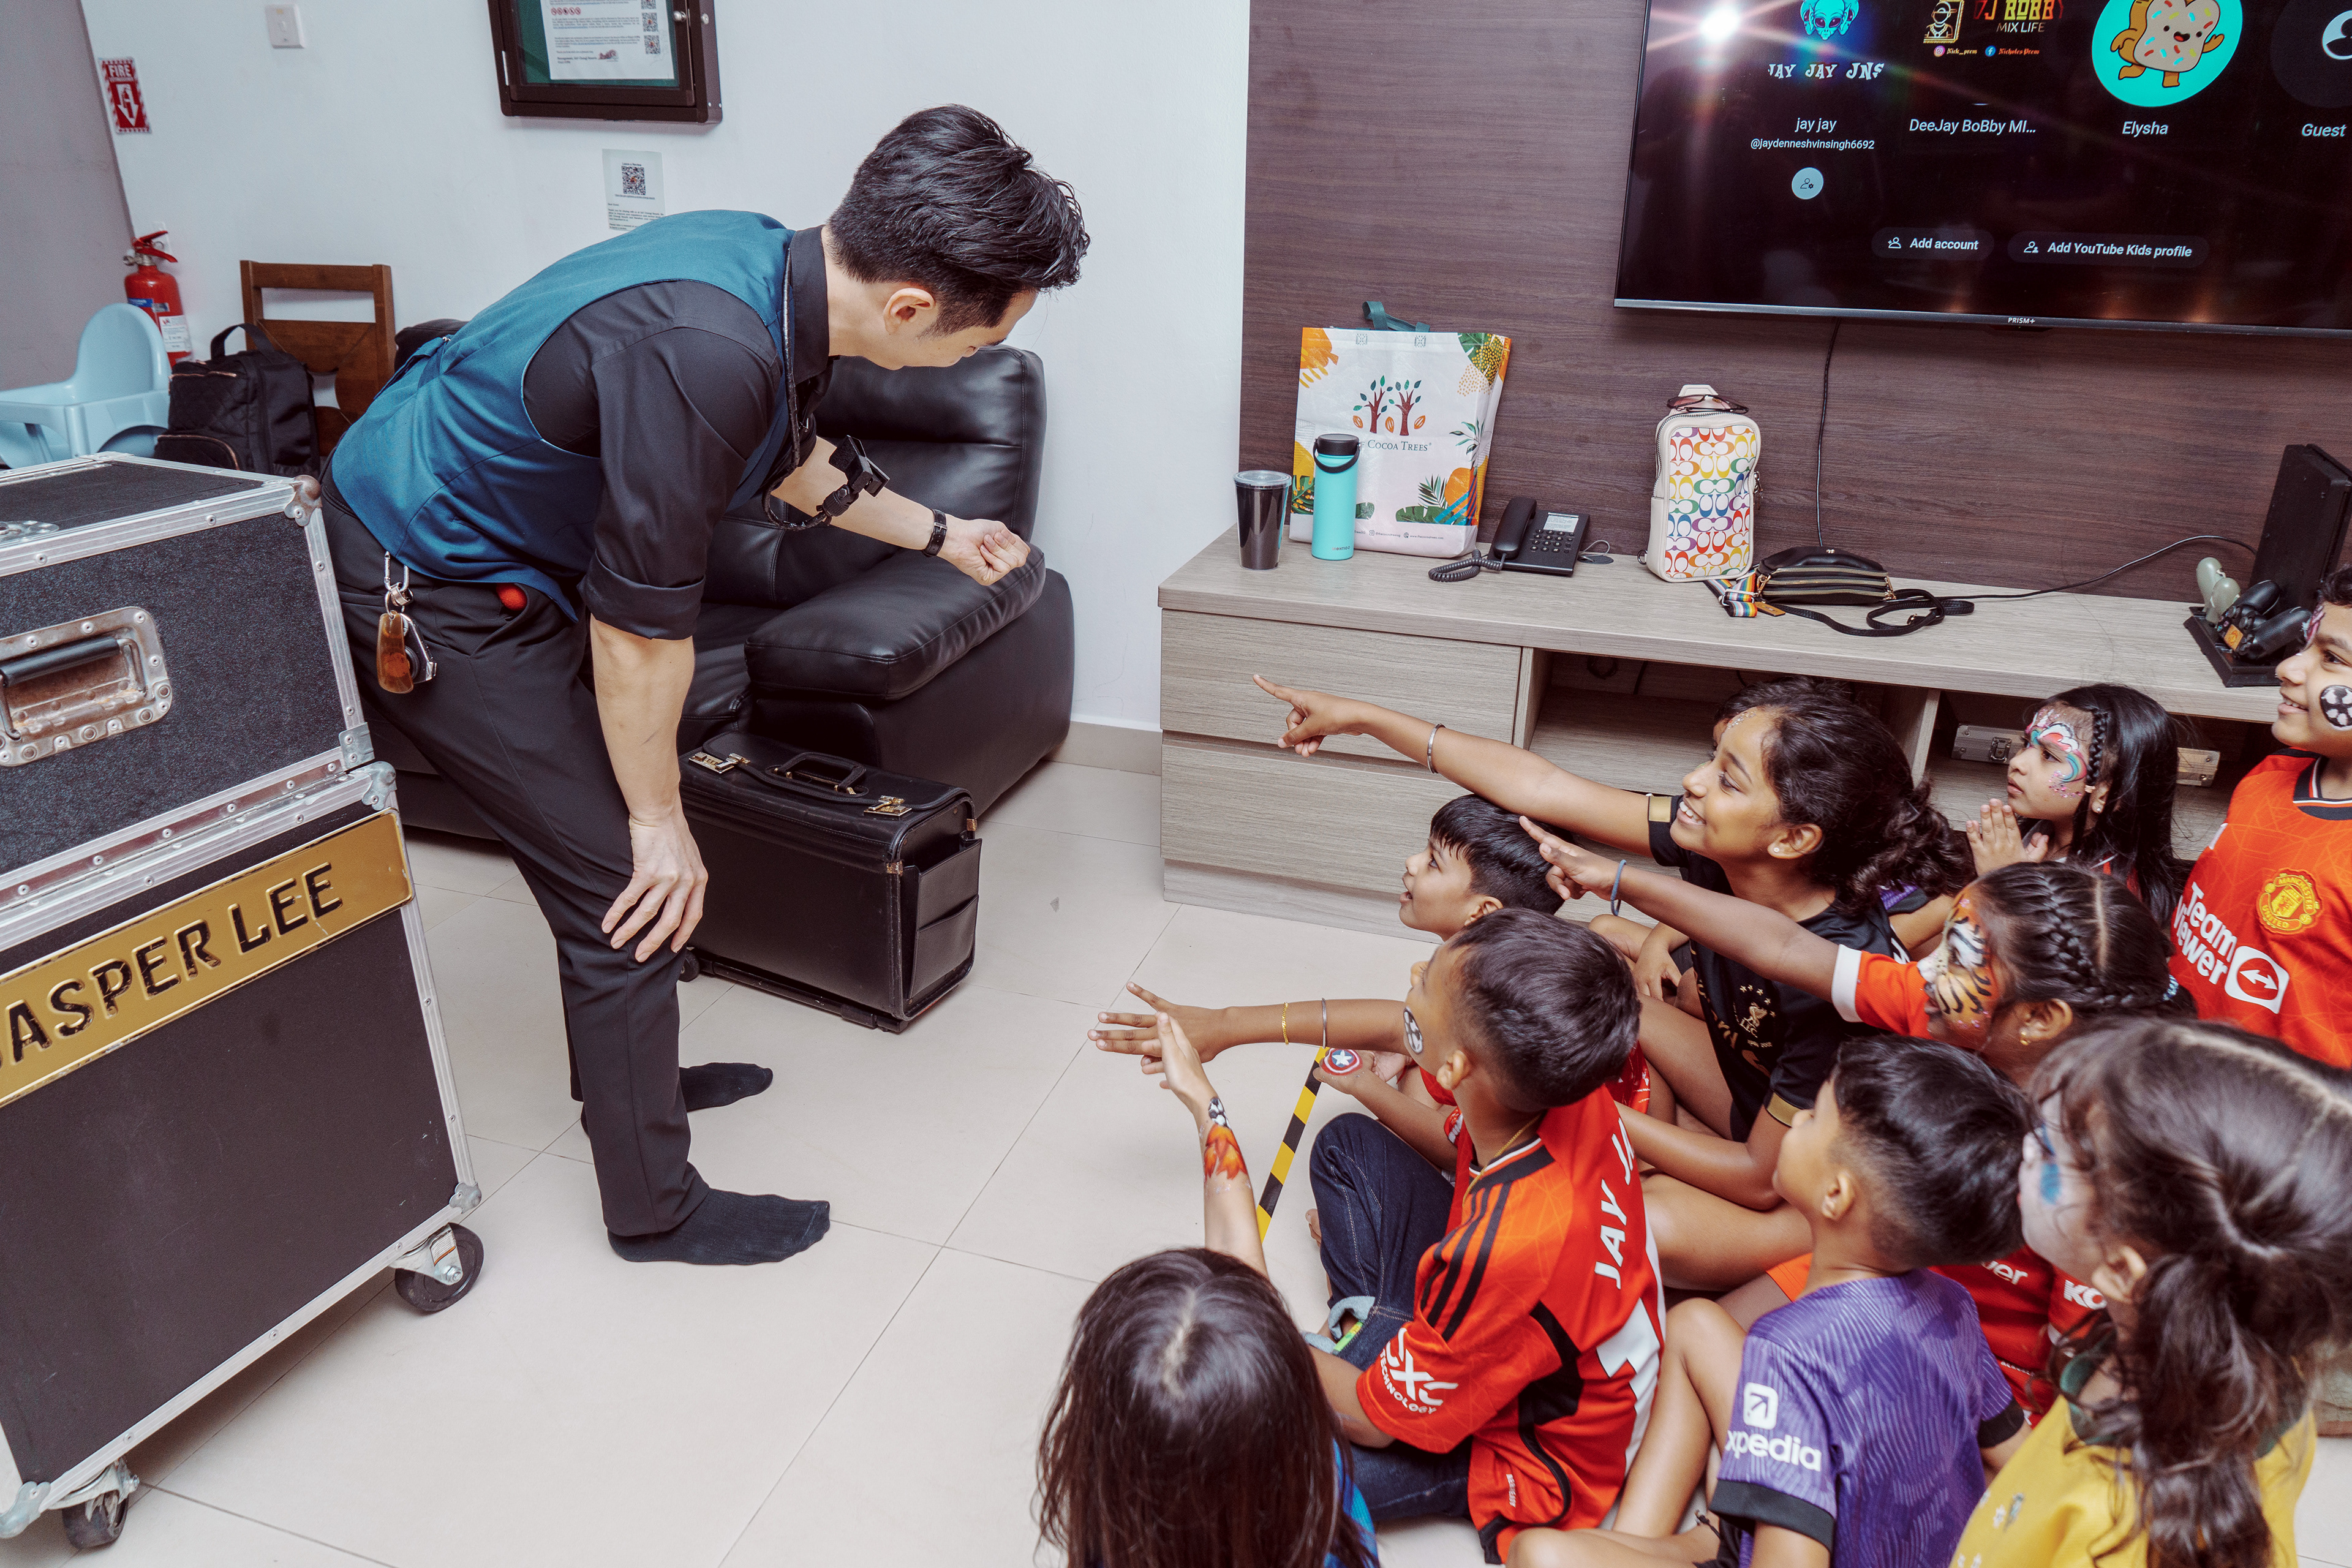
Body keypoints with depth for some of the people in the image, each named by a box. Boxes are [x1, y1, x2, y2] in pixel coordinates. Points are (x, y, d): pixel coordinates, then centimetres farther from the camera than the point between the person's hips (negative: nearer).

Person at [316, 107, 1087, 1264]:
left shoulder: (774, 266, -7)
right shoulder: (701, 354, -36)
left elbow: (790, 458, 15)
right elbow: (638, 623, -27)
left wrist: (936, 534, 25)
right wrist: (659, 818, -14)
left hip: (494, 547, 9)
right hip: (428, 593, -9)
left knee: (609, 848, 20)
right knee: (628, 885, -4)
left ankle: (627, 1073, 43)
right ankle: (654, 1208, 15)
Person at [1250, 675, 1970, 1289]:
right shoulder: (1718, 847, -20)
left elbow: (1762, 1180, -25)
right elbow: (1539, 785, -15)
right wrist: (1362, 717, -13)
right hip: (1755, 1117, 7)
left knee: (1660, 1226, -34)